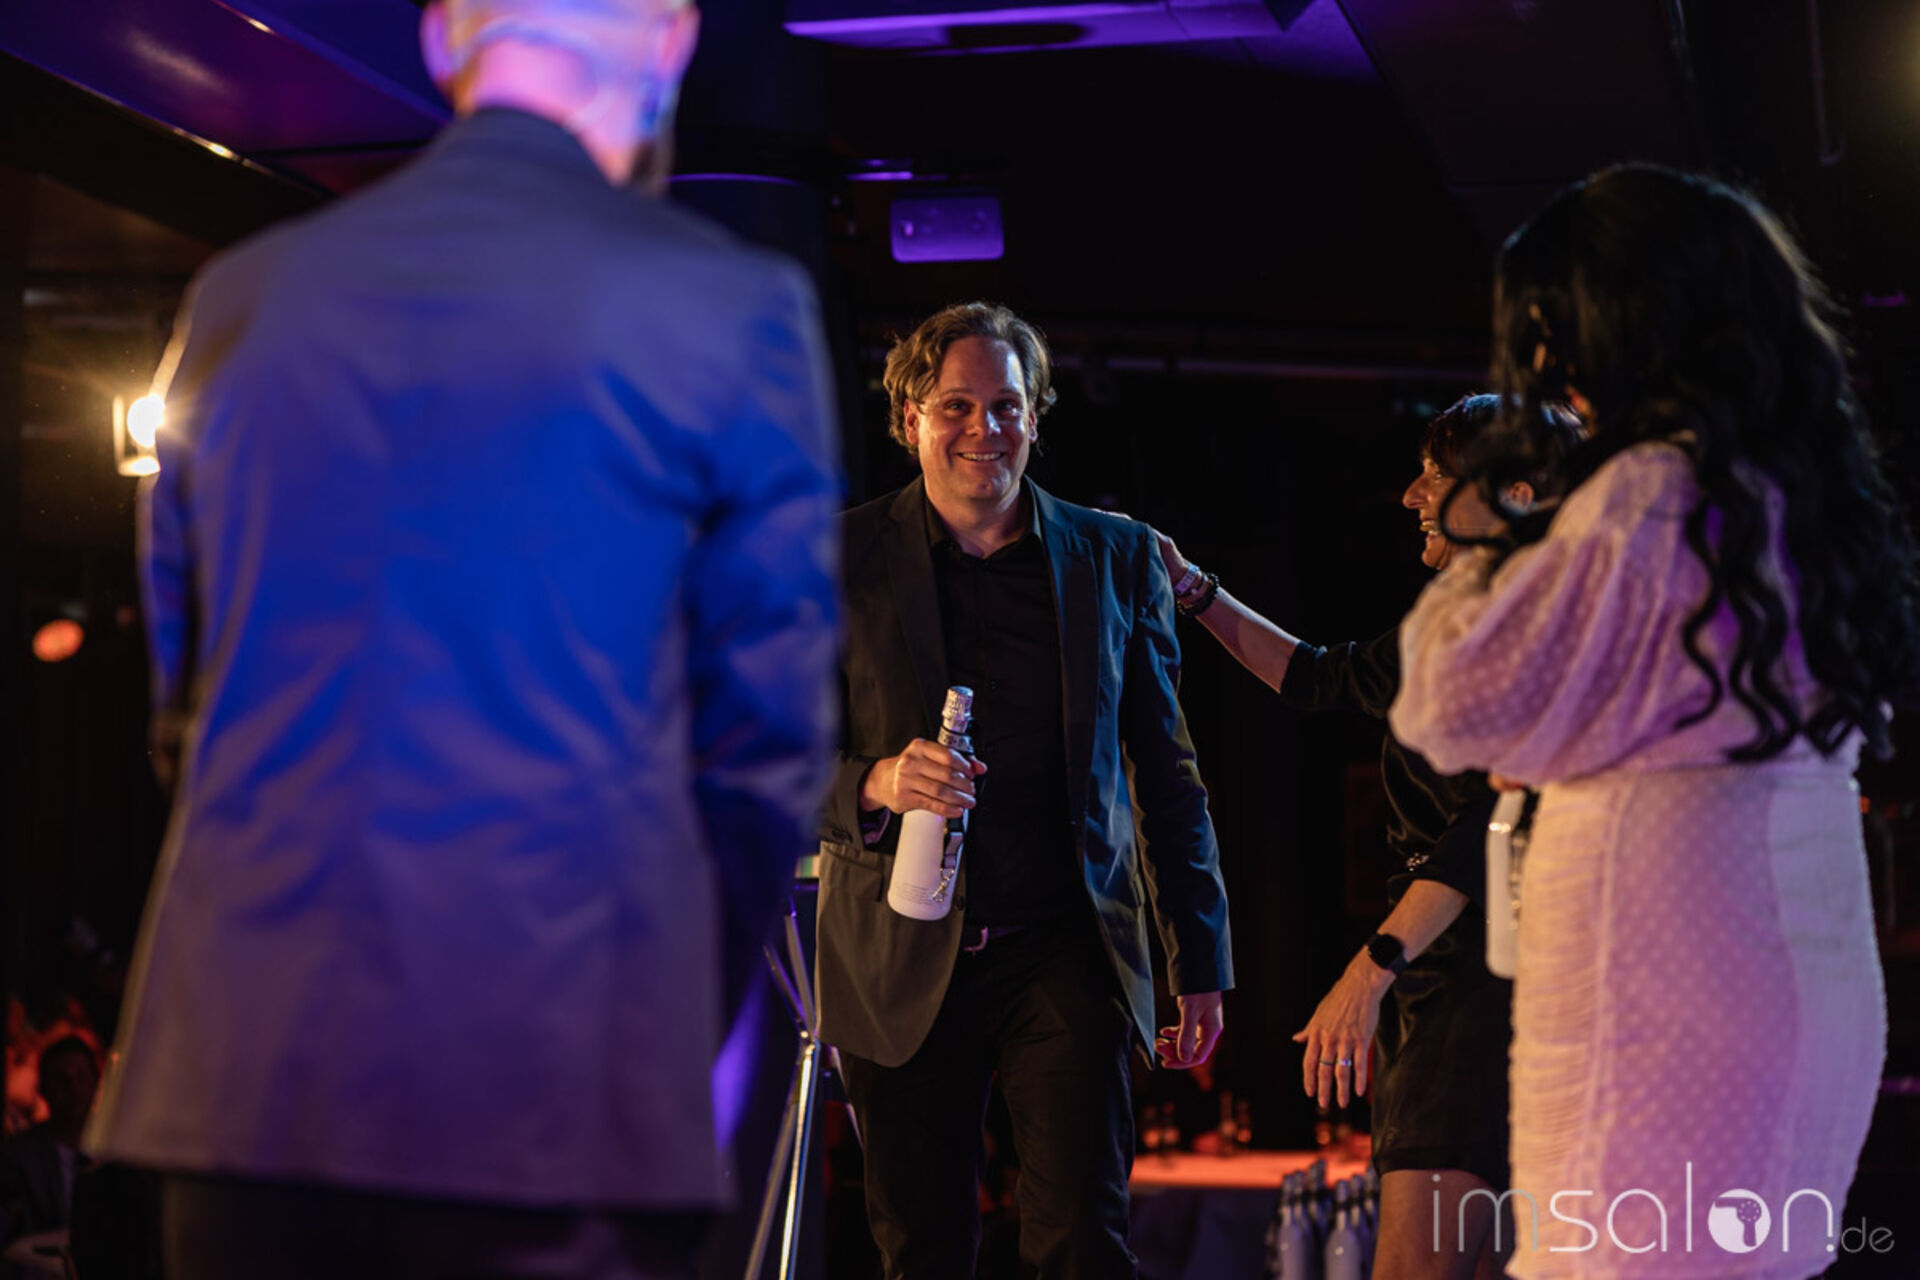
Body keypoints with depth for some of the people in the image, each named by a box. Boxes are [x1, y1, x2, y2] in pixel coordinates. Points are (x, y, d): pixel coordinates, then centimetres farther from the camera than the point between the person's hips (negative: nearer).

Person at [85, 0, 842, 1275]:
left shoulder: (240, 296, 9)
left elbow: (179, 682, 15)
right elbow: (771, 730, -1)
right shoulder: (734, 308, -3)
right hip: (556, 1082, -4)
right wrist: (684, 1029, 10)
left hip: (248, 1070, 4)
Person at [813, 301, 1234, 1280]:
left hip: (1064, 952, 0)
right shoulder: (841, 560, 4)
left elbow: (1166, 770, 12)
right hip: (902, 962, 0)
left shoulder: (1118, 557, 9)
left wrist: (1201, 961, 10)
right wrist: (873, 784, -19)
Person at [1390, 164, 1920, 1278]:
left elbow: (1458, 706, -11)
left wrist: (1480, 550, 5)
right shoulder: (1805, 492, 14)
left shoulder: (1647, 494, -13)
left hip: (1666, 996, -9)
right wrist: (1530, 548, 22)